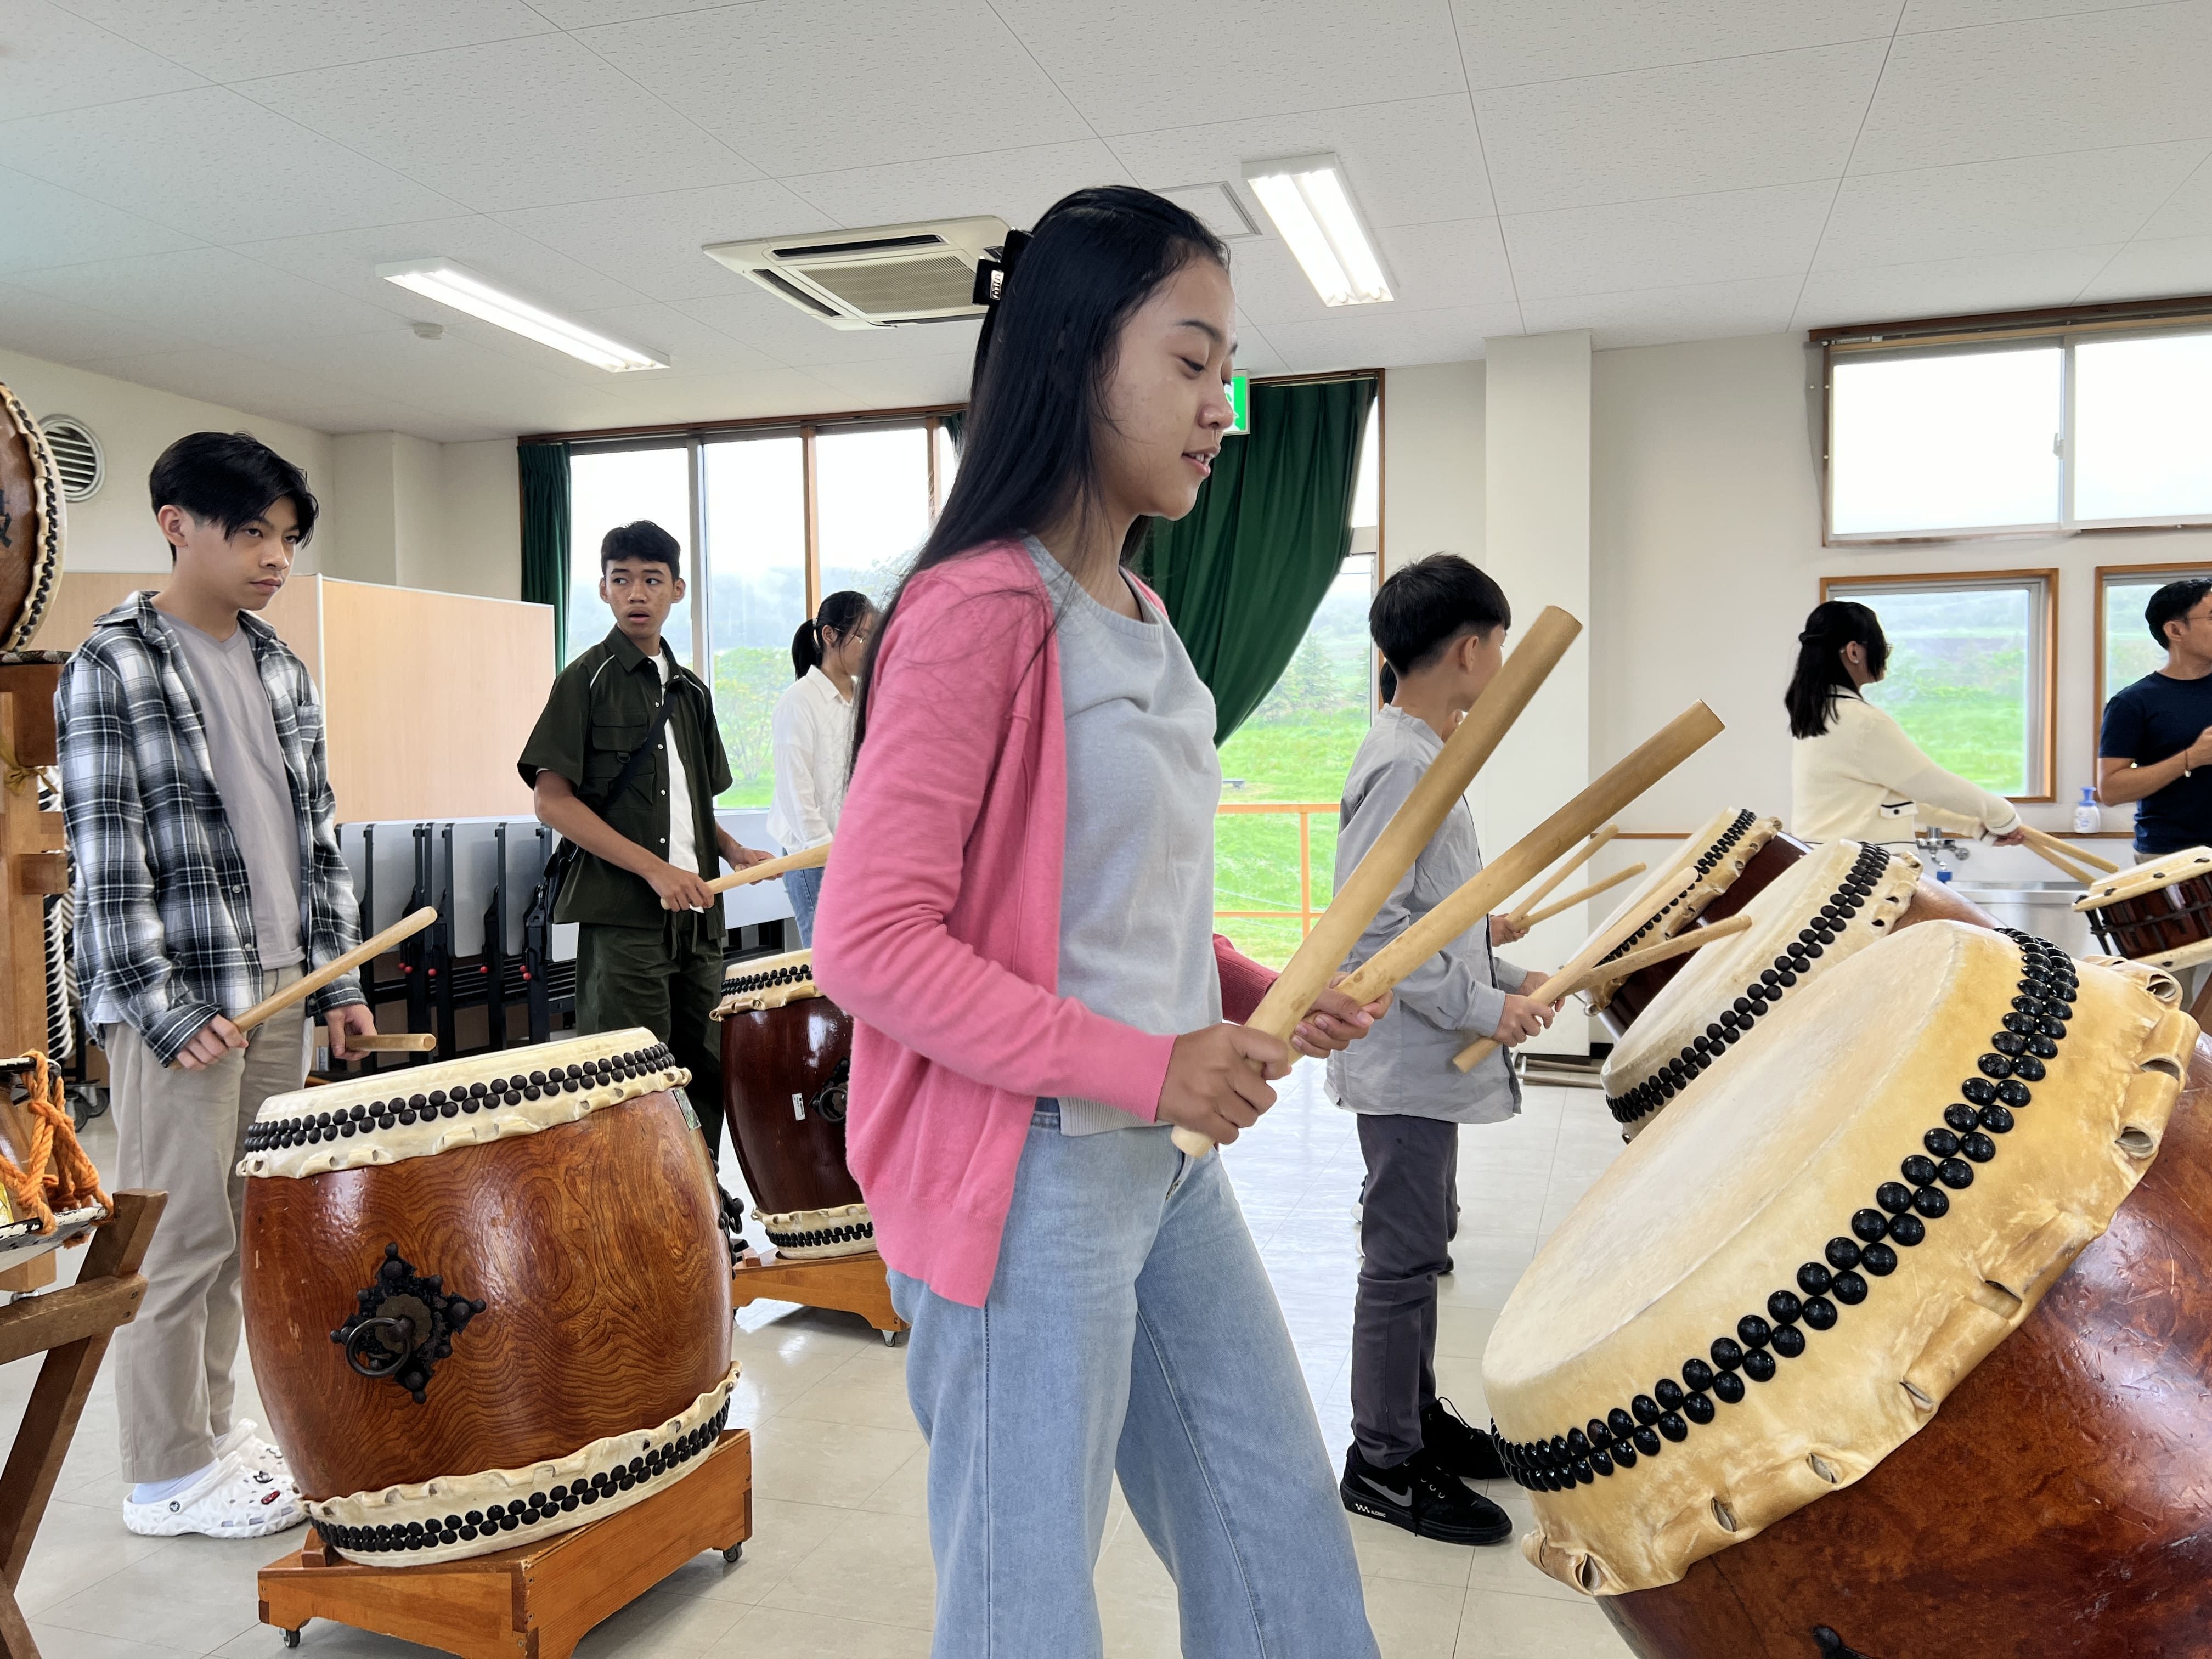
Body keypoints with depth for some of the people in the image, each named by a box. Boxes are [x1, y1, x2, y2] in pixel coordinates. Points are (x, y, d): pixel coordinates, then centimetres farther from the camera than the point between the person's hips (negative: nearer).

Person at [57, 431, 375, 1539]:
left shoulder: (279, 668, 12)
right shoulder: (111, 670, -7)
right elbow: (105, 859, -12)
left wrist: (338, 979, 9)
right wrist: (168, 1012, -16)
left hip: (279, 989, 6)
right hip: (178, 1000, -6)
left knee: (243, 1227, 12)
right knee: (180, 1234, 1)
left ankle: (213, 1424, 26)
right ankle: (167, 1477, 14)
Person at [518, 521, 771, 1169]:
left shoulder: (692, 691, 16)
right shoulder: (587, 680, -3)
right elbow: (551, 800, -10)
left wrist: (734, 851, 5)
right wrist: (654, 869, -17)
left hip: (697, 916, 6)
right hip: (622, 918, -6)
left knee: (705, 1071, 12)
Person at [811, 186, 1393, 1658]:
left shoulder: (1142, 617, 10)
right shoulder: (979, 609, -17)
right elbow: (871, 943, -21)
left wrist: (1258, 993, 3)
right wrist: (1148, 1068, -21)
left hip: (1169, 1164, 9)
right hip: (1027, 1187, -8)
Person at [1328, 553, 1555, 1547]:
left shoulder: (1422, 755, 12)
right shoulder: (1403, 766, -20)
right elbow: (1367, 931, -26)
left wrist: (1503, 973, 13)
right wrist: (1484, 1007, -21)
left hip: (1429, 1057, 10)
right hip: (1406, 1063, -10)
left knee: (1420, 1242, 20)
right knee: (1404, 1258, 1)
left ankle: (1417, 1417, 36)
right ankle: (1384, 1466, 15)